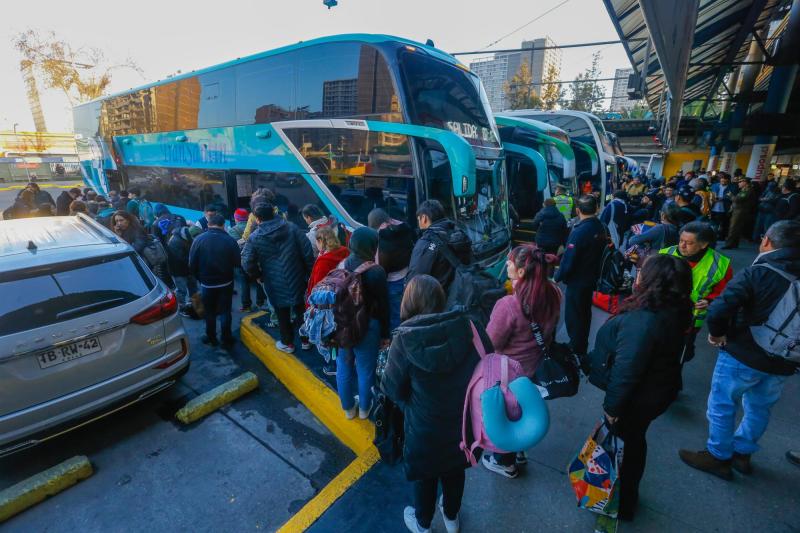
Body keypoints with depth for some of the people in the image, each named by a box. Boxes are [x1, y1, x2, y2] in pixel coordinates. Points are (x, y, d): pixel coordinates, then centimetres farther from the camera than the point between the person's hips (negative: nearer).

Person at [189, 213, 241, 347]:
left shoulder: (199, 239, -11)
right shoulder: (230, 240, -13)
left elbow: (192, 263, -8)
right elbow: (238, 262, -11)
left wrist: (199, 278, 8)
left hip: (207, 284, 0)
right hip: (226, 283, 0)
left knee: (210, 312, 16)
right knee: (225, 311, 12)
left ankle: (211, 338, 28)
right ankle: (226, 339, 19)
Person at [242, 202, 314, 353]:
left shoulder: (254, 237, -8)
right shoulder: (292, 227, -6)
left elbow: (247, 263, -11)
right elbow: (308, 252, -9)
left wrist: (258, 276, 7)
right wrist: (309, 272, 1)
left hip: (275, 284, -1)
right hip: (297, 279, 2)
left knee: (283, 314, 16)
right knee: (301, 310, 19)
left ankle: (287, 343, 30)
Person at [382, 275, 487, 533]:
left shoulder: (404, 341, -27)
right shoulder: (469, 328, -20)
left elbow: (392, 389, -16)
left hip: (425, 426, -3)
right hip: (465, 420, 3)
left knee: (425, 476, 27)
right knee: (454, 470, 31)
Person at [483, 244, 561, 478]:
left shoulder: (508, 305, -37)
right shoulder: (552, 294, -15)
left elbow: (491, 343, -23)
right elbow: (549, 330, 3)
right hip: (534, 368, 6)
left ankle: (505, 462, 43)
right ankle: (517, 451, 53)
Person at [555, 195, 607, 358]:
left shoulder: (579, 232, -26)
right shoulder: (601, 227, -4)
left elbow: (568, 260, -23)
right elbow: (601, 252, 6)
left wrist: (558, 276, -8)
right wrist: (594, 270, 18)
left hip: (577, 280, -8)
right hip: (592, 277, 8)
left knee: (573, 316, 7)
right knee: (585, 312, 22)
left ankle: (575, 351, 20)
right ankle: (582, 347, 38)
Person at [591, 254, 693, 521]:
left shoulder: (643, 321, -36)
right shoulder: (671, 310, -6)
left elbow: (626, 371, -30)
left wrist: (612, 406, -17)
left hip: (637, 398, -8)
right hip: (657, 391, 8)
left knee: (623, 444, 15)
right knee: (634, 441, 27)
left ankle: (622, 504, 40)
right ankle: (629, 494, 52)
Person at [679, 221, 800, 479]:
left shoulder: (757, 273, -19)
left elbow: (719, 310, -30)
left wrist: (717, 334, -12)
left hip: (744, 356, -6)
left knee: (722, 405, 11)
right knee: (759, 407, 23)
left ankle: (718, 457, 24)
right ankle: (742, 453, 39)